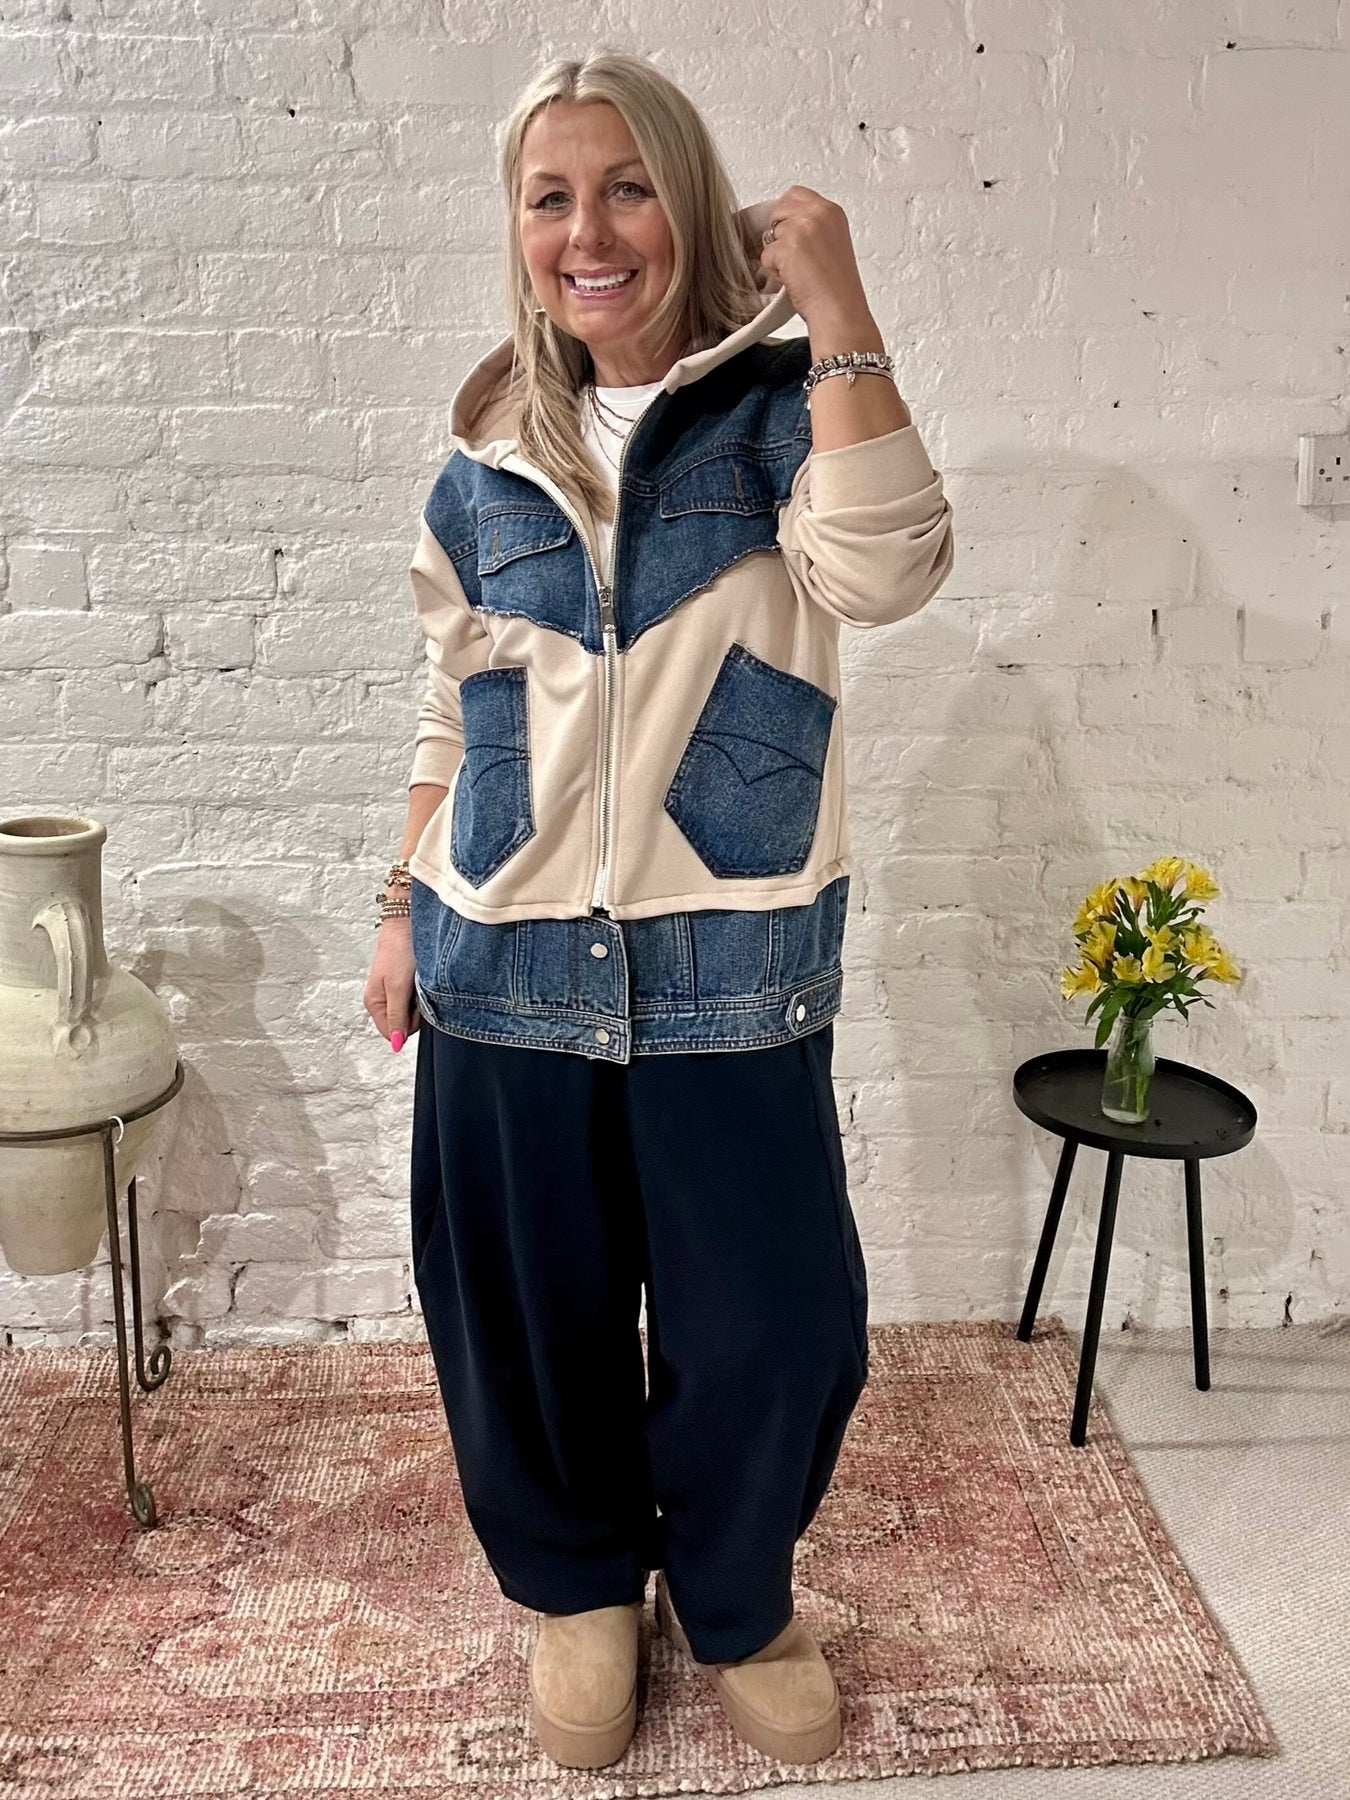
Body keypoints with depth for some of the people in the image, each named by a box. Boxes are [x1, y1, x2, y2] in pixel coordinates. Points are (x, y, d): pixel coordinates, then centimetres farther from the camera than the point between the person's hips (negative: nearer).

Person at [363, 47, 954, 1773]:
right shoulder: (487, 467, 7)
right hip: (509, 961, 3)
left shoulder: (776, 403, -1)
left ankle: (733, 1599, 37)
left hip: (732, 964, -2)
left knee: (768, 1323, 7)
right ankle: (577, 1583, 42)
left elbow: (883, 569, -21)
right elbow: (451, 711, 14)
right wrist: (404, 909, 13)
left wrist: (839, 310, -21)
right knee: (533, 1310, 14)